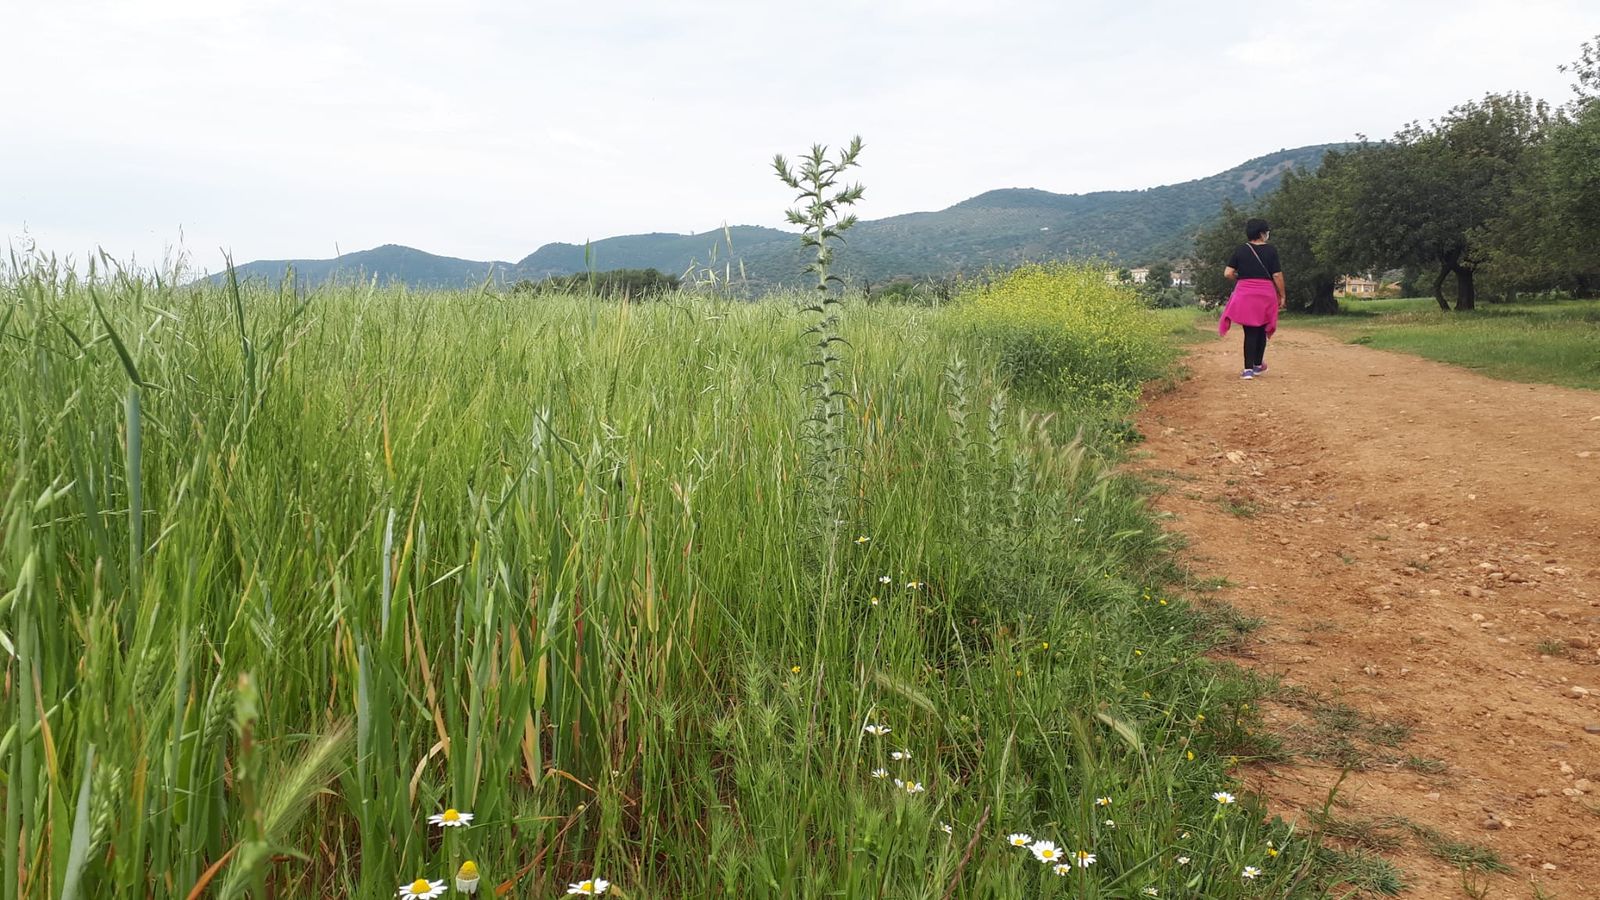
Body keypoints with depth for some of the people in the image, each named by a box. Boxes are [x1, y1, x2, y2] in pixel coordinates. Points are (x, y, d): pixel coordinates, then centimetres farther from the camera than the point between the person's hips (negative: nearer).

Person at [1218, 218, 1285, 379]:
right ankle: (1258, 365, 28)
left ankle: (1248, 369, -6)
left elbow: (1228, 273, -4)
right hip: (1266, 293, -1)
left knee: (1250, 332, 3)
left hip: (1245, 293, 1)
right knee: (1261, 330, 16)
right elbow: (1277, 276, -4)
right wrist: (1282, 296, 6)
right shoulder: (1271, 250, -4)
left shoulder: (1240, 250, 0)